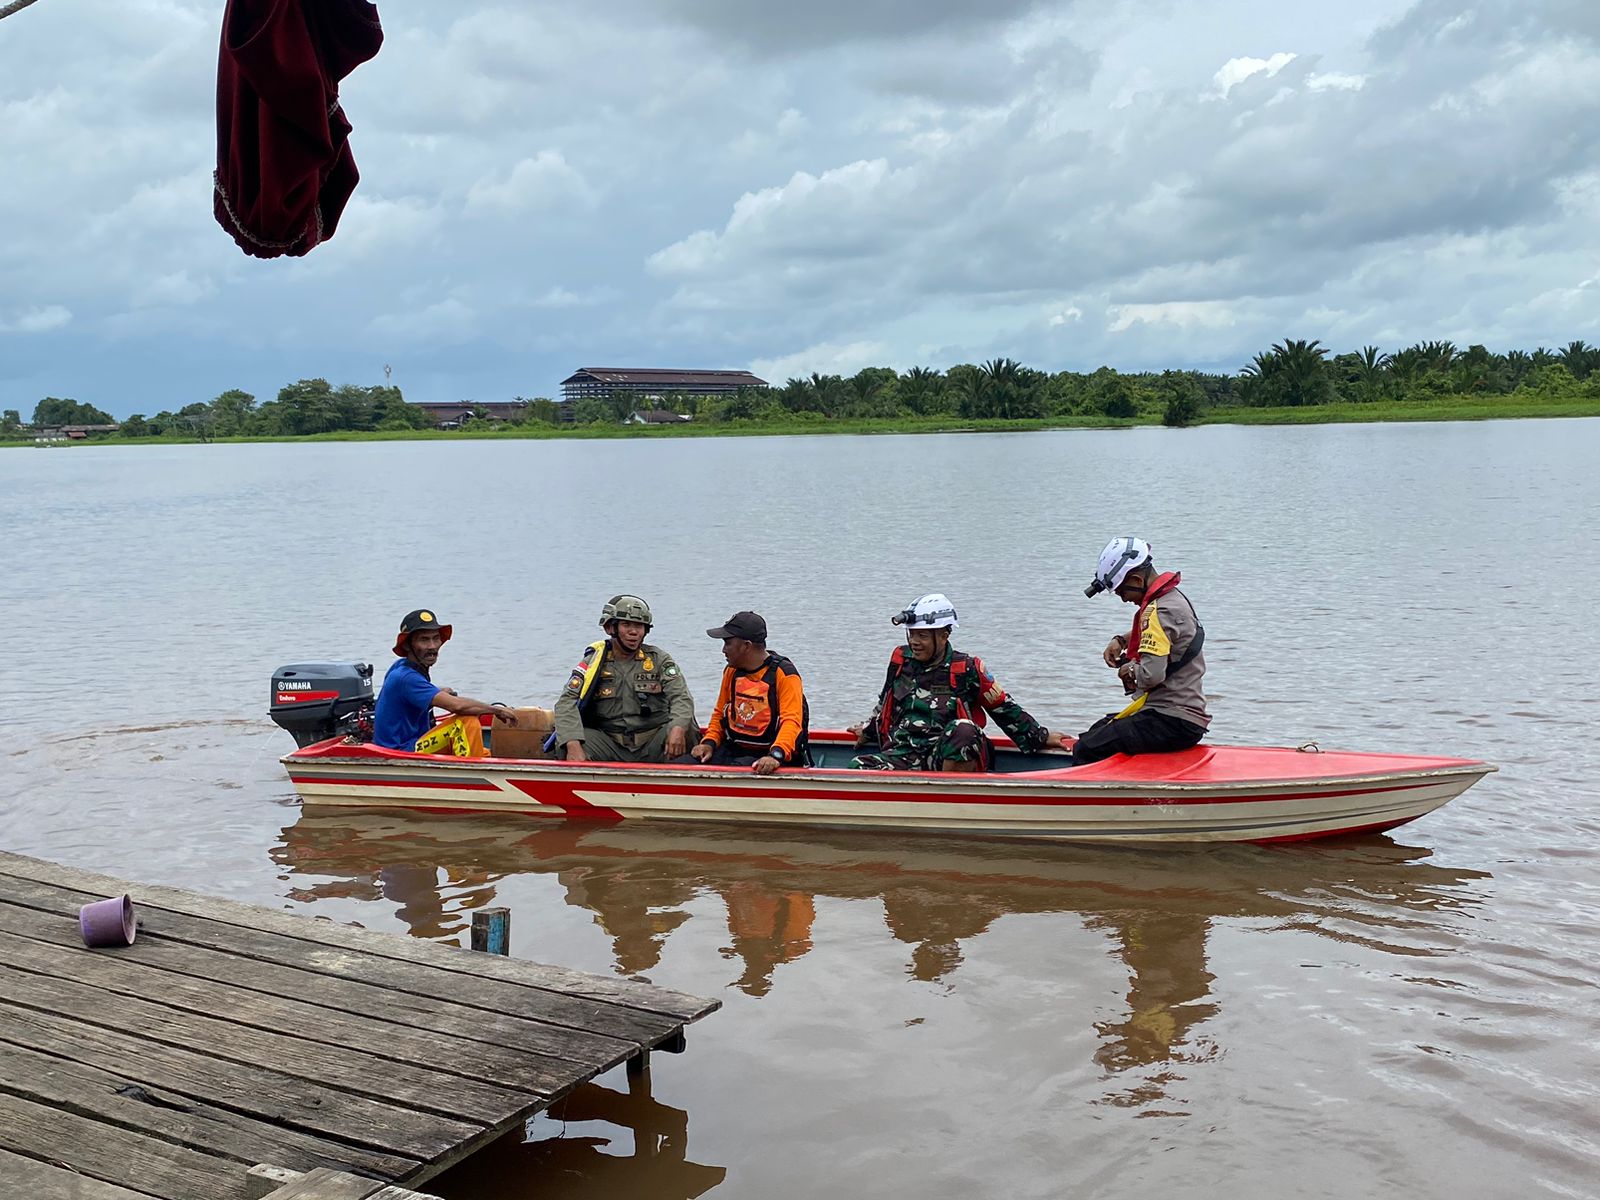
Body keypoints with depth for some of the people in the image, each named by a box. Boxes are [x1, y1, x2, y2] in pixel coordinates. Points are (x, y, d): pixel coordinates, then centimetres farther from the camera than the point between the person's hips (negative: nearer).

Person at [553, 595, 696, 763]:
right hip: (609, 746, 0)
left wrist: (678, 728, -32)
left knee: (685, 729, -30)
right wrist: (573, 745, -26)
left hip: (652, 746, 0)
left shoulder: (659, 659, 6)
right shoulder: (594, 662, 4)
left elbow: (681, 697, -7)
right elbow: (567, 702, -7)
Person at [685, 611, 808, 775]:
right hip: (732, 751, 7)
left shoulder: (784, 674, -11)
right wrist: (709, 742, 4)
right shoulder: (731, 671, 13)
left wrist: (775, 756, -37)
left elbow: (791, 721, -21)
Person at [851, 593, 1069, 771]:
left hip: (953, 757, -2)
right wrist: (870, 731, 42)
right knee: (860, 768, -28)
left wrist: (1041, 737, 11)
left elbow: (1004, 708, 8)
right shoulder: (900, 660, 12)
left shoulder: (967, 670, -1)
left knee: (963, 730, -38)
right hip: (902, 754, 3)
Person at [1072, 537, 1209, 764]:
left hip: (1173, 724, -11)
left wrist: (1130, 670, -8)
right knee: (1096, 733, 24)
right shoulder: (1174, 597, 14)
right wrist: (1121, 641, 20)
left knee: (1086, 750, -16)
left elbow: (1151, 675, -30)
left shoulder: (1159, 611, -18)